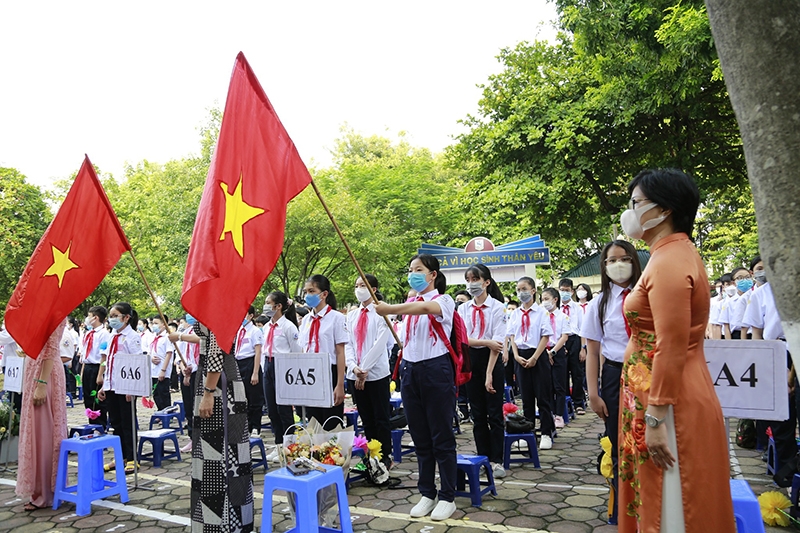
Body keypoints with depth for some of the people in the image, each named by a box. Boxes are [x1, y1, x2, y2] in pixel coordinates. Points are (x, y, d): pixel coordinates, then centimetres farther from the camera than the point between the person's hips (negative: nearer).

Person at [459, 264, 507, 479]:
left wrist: (489, 374, -19)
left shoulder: (498, 307, -7)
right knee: (477, 413, 10)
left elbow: (497, 342, -14)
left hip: (491, 359, -4)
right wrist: (486, 342, -21)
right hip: (470, 360, 4)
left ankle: (496, 460, 14)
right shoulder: (463, 309, 5)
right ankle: (483, 458, 22)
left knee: (494, 413, 3)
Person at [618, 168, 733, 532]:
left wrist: (655, 419, -19)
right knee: (657, 501, 19)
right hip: (663, 400, 10)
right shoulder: (674, 253, 13)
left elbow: (670, 349, -22)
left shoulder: (669, 260, -18)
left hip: (668, 403, -10)